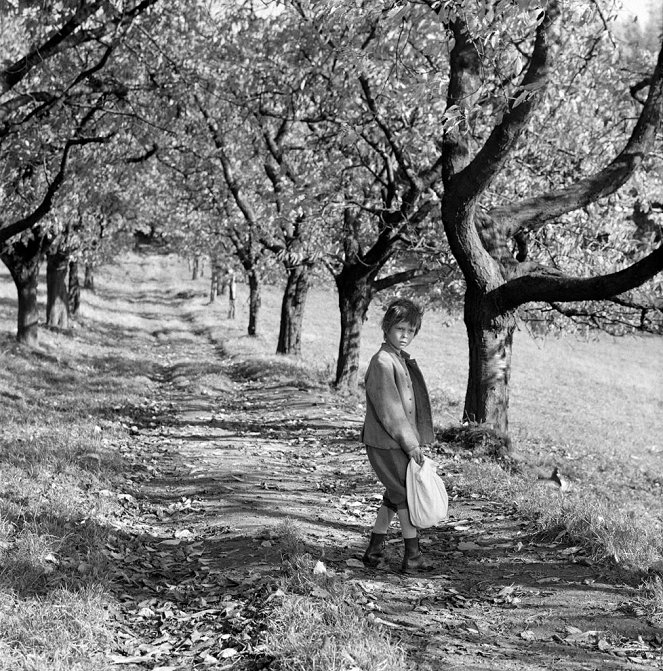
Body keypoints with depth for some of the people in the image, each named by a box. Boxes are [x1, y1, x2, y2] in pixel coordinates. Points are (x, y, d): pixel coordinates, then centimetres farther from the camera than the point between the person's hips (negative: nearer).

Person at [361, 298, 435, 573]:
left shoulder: (403, 360, 13)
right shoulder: (382, 362, -17)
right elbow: (388, 409, -20)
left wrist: (415, 440, 17)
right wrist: (410, 443, -18)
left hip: (400, 441, 10)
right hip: (386, 444, -10)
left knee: (394, 497, 15)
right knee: (406, 496, -1)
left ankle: (374, 552, 24)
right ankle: (413, 557, 9)